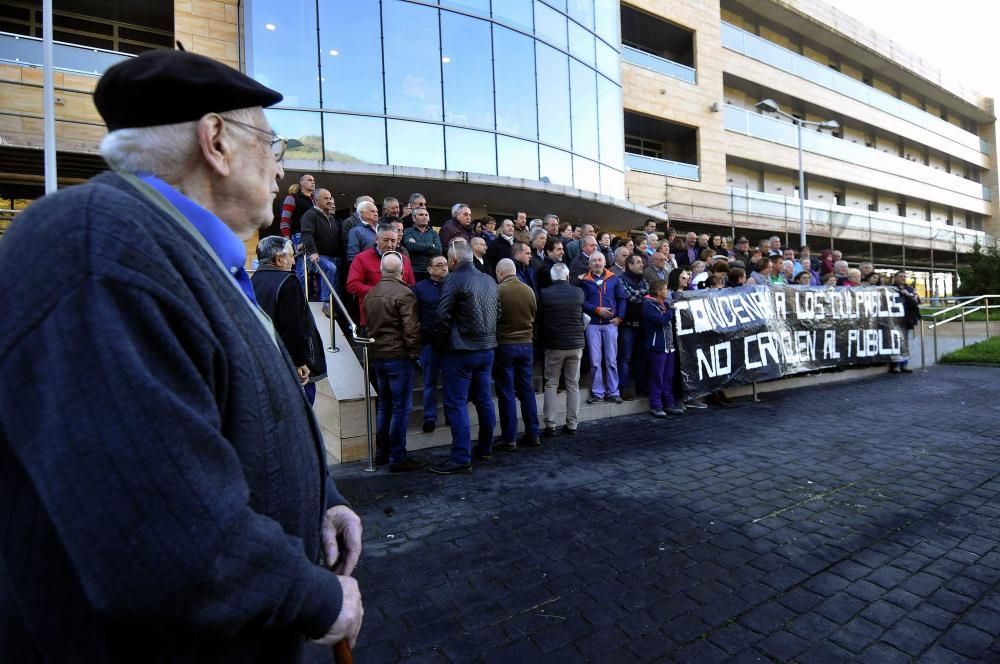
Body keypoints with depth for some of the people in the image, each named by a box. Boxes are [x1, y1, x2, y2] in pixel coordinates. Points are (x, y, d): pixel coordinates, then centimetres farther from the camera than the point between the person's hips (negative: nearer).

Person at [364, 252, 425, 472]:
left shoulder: (370, 294, 10)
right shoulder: (403, 293, -14)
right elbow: (411, 328, -17)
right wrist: (414, 353, -7)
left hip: (377, 354, 8)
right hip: (399, 355, -8)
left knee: (384, 405, 17)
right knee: (401, 407, -1)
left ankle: (381, 453, 26)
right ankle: (397, 458, 3)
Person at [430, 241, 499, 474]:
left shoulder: (454, 281, -13)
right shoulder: (489, 280, 9)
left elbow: (443, 318, -15)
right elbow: (497, 313, 15)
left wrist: (441, 344, -1)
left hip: (461, 350, -7)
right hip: (487, 349, 8)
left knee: (456, 404, -2)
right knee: (484, 400, 15)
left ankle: (461, 458, -1)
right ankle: (485, 449, 27)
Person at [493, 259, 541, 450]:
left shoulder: (498, 290, -13)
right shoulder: (529, 290, 1)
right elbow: (534, 317, 11)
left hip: (504, 345, -4)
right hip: (526, 344, 5)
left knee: (506, 393, 3)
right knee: (527, 390, 12)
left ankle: (509, 438, 8)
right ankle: (532, 434, 18)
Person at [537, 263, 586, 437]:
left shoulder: (544, 294, -9)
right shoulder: (578, 292, -2)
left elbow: (538, 319, 2)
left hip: (553, 346, -2)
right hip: (576, 344, 2)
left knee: (551, 385, 7)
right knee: (573, 385, 10)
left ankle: (550, 425, 5)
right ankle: (572, 424, 13)